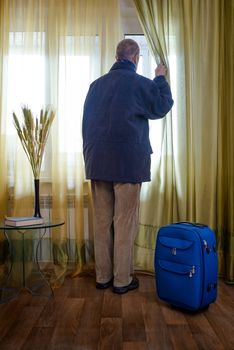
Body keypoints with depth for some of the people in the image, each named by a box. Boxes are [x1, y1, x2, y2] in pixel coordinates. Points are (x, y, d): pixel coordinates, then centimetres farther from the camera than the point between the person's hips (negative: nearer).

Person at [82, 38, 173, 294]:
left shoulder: (96, 84, 11)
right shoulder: (141, 83, -5)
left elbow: (87, 122, 15)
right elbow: (162, 107, 9)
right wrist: (161, 79, 21)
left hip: (97, 162, 5)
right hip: (127, 162, -5)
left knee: (102, 221, 10)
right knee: (125, 222, 3)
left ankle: (102, 276, 19)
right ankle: (122, 280, 11)